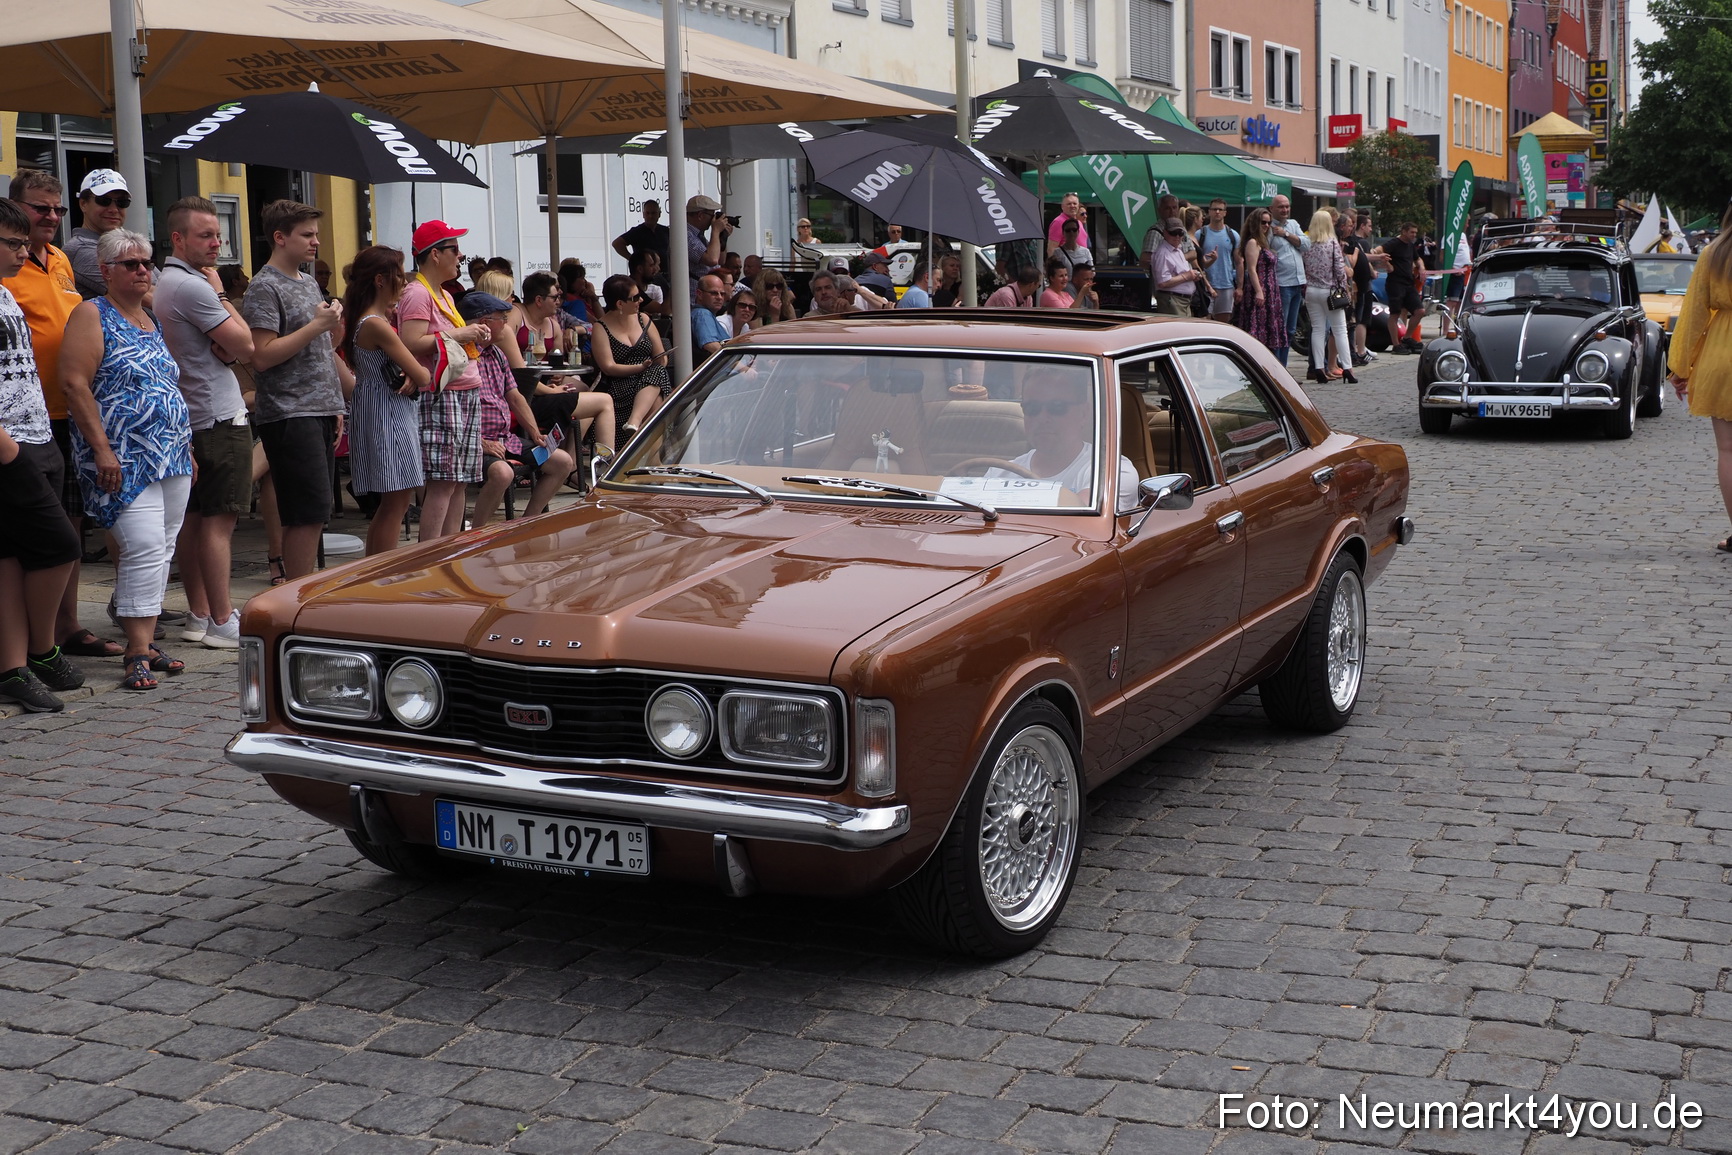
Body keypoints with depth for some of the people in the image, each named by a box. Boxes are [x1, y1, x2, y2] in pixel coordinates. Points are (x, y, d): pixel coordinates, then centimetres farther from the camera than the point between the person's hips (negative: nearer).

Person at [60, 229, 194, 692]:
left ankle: (145, 640, 14)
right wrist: (102, 449, -19)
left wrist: (187, 449, 20)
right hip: (123, 460, -8)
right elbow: (74, 383, -13)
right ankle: (138, 653, -12)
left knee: (161, 550, 7)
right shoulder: (92, 316, -5)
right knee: (144, 546, -15)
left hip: (171, 458, 8)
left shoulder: (152, 322, 18)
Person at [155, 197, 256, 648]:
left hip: (187, 418, 10)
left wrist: (225, 346, -8)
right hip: (219, 417, -10)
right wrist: (221, 295, -4)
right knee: (219, 520, -8)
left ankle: (198, 615, 18)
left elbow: (231, 347, 15)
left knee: (193, 518, 12)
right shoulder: (193, 286, -16)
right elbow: (245, 347, -13)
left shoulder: (162, 284, 16)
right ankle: (222, 622, -7)